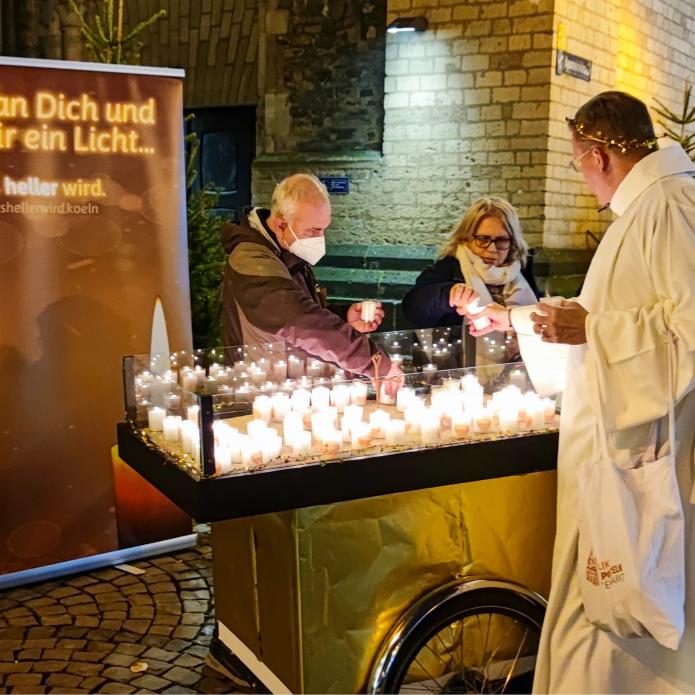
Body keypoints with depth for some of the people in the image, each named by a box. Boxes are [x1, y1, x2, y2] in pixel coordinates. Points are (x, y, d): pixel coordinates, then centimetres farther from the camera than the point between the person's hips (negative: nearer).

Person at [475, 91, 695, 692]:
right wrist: (514, 319, 37)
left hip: (635, 443, -10)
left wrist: (591, 328, -17)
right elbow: (608, 312, 30)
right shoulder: (642, 207, 18)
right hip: (613, 438, 10)